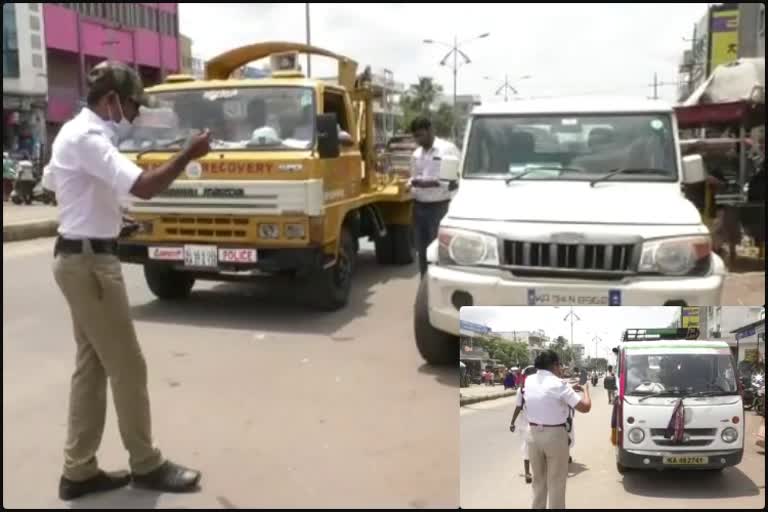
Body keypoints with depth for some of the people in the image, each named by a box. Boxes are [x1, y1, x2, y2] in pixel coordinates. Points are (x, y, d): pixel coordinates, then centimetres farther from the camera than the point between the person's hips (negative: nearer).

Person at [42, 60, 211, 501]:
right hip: (90, 261, -11)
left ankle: (79, 471, 19)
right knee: (128, 367, -1)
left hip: (80, 255, 11)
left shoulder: (75, 131, 15)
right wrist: (189, 155, -20)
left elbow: (50, 181, 29)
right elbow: (143, 187, -30)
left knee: (92, 366, 12)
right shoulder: (88, 137, -18)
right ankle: (147, 465, 12)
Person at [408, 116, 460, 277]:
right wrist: (412, 183, -2)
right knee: (422, 249, 10)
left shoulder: (448, 149, -5)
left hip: (439, 206, -6)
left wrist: (431, 183, -20)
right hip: (419, 206, 6)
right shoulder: (416, 153, 16)